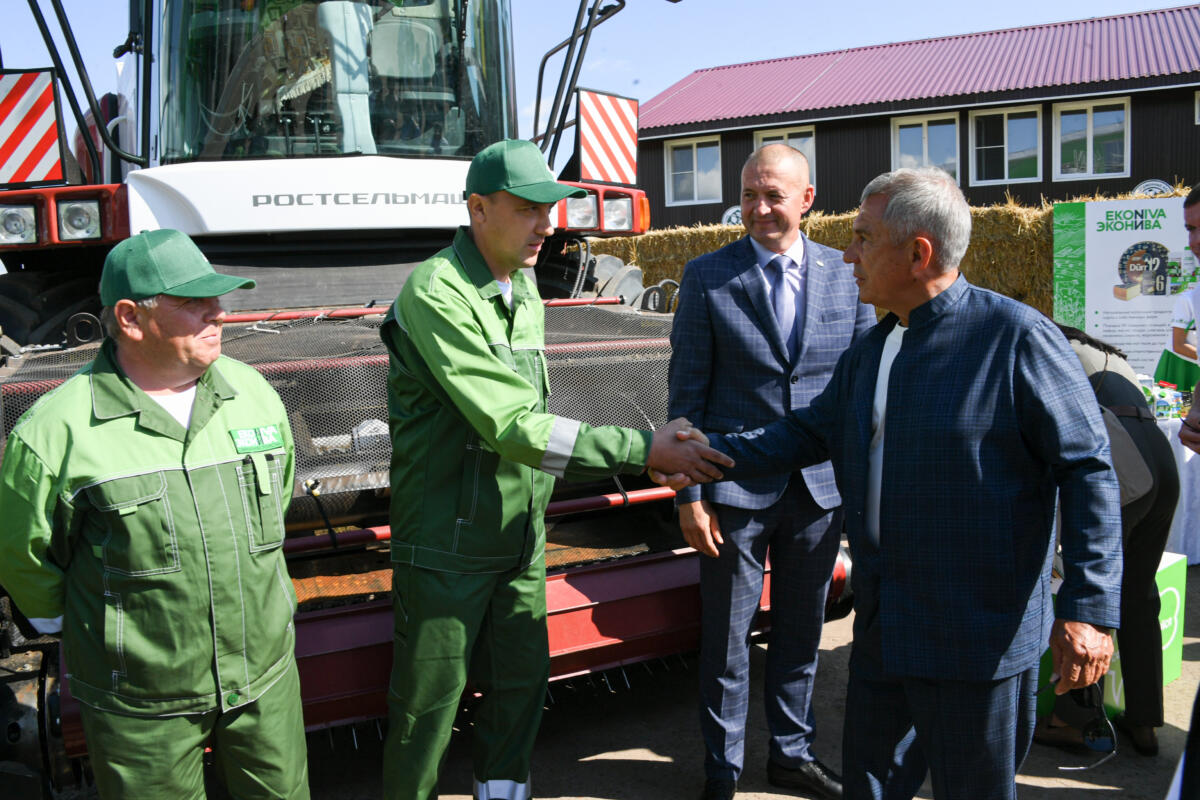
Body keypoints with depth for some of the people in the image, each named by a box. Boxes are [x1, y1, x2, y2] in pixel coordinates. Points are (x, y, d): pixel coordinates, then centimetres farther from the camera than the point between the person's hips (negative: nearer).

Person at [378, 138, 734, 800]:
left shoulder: (525, 295, 10)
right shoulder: (435, 294, -19)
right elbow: (510, 425, -27)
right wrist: (641, 450, -28)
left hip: (520, 540, 7)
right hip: (447, 547, -7)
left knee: (521, 686, 15)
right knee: (429, 703, 5)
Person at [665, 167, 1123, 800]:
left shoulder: (1016, 337, -14)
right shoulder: (870, 351, 10)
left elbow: (1087, 470, -14)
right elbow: (810, 434, 17)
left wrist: (1088, 607, -18)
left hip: (977, 639, -7)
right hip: (881, 630, 7)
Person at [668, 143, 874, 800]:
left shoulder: (845, 274, 2)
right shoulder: (707, 277, -5)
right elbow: (687, 392, -4)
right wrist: (688, 493, -8)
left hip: (821, 485, 3)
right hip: (736, 488, -2)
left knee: (801, 630, 17)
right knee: (725, 637, 8)